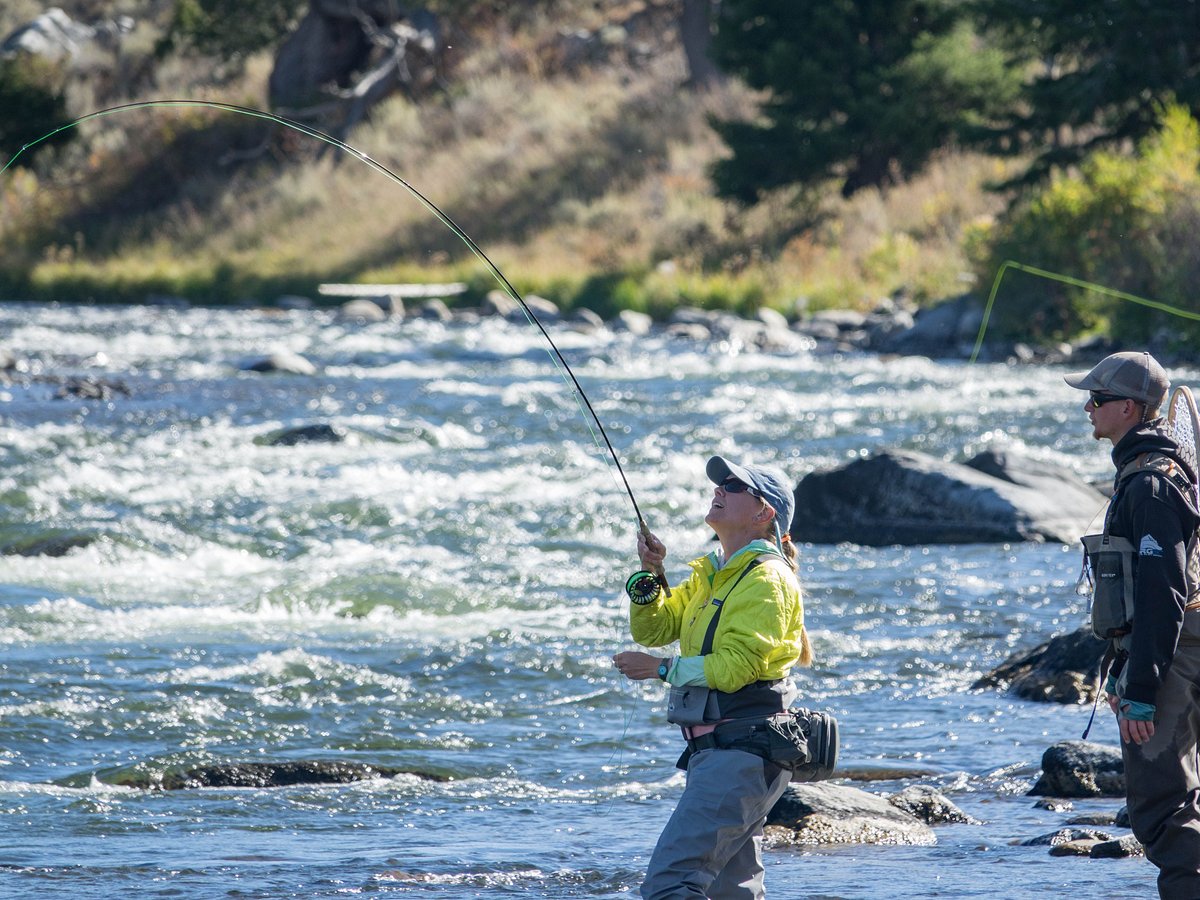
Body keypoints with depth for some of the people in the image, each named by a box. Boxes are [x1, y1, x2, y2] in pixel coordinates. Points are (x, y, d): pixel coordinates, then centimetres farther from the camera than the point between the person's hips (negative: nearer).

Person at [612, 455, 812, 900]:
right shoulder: (710, 576, 18)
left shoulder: (765, 580, -11)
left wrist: (662, 668, -13)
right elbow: (652, 628, 16)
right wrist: (649, 575, -1)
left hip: (742, 752, -11)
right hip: (714, 749, 11)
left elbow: (736, 666, -19)